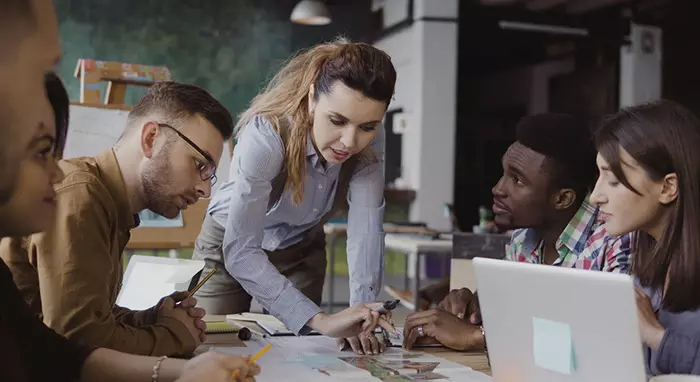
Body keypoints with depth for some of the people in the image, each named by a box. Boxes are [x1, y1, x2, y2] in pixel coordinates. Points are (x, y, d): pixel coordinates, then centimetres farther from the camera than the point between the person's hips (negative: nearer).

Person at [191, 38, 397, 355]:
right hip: (231, 245, -3)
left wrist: (363, 313, -44)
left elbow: (366, 228, -30)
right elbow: (240, 251, -44)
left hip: (302, 249, 4)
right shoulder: (266, 136, -39)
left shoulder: (370, 141, -25)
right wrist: (320, 320, -53)